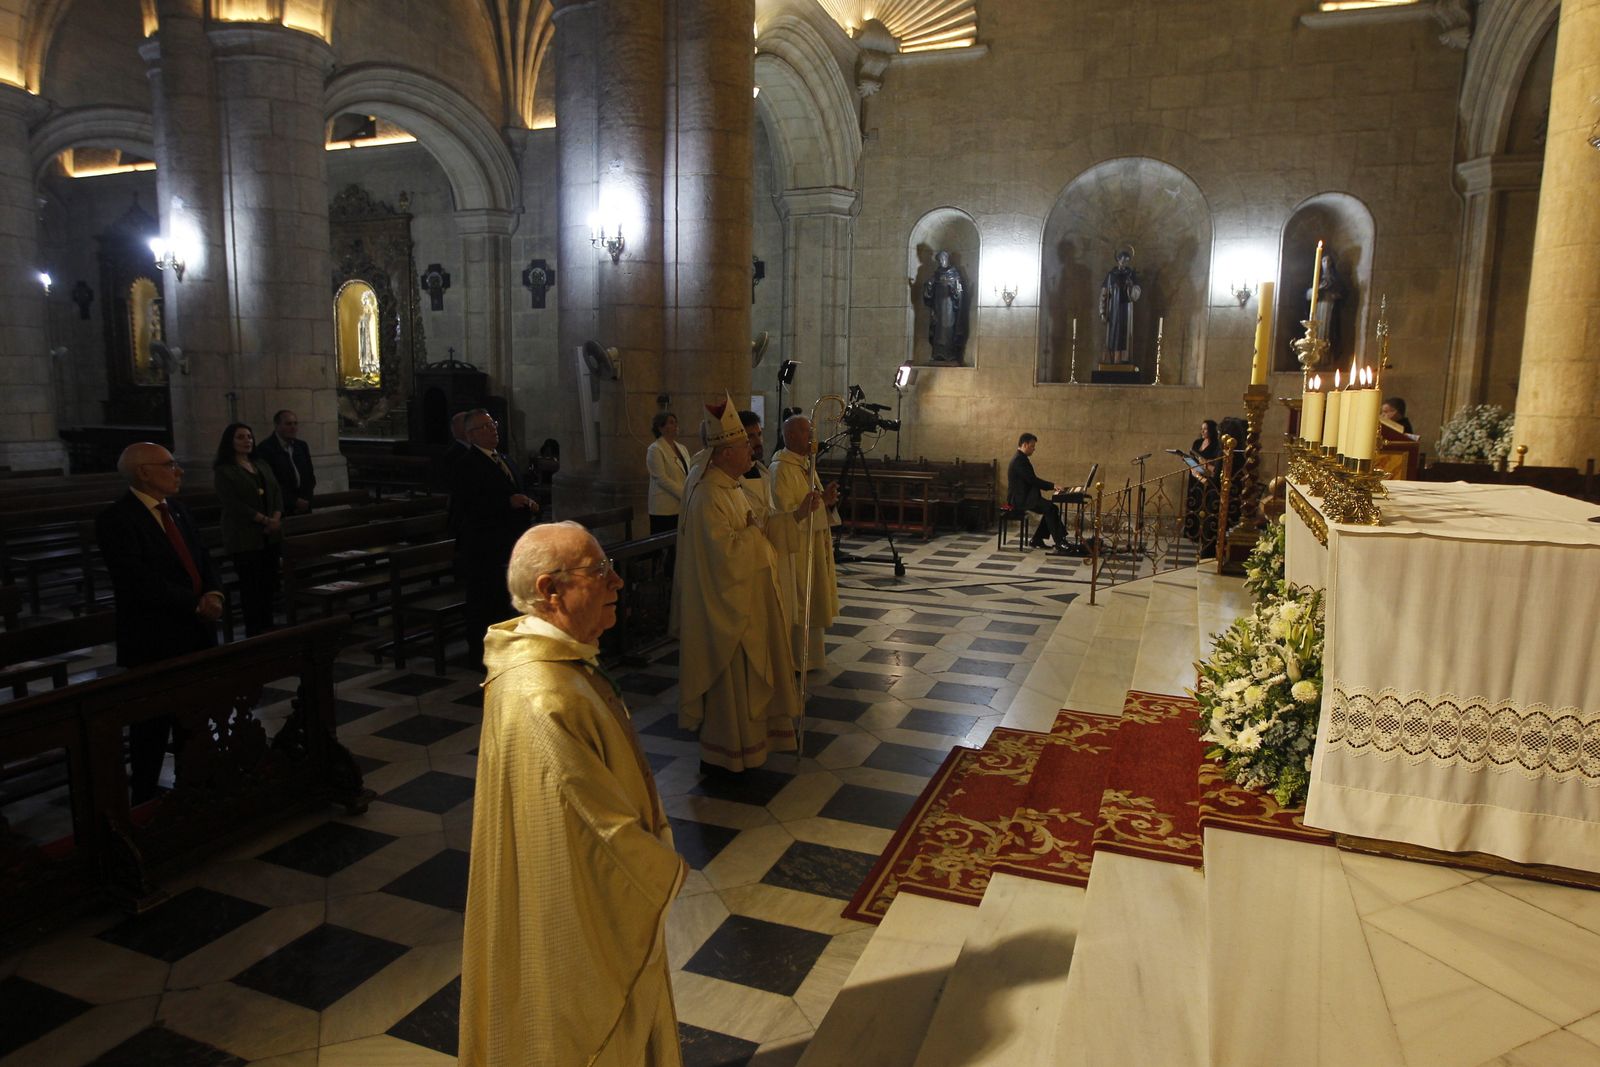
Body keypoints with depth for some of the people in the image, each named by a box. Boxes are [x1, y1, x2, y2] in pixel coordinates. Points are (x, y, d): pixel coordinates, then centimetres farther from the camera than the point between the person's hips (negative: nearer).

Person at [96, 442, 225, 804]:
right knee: (153, 726, 5)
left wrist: (214, 593, -9)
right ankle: (144, 799, 20)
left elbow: (203, 560, 11)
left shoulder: (176, 509, 12)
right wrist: (196, 604, -21)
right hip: (154, 641, -7)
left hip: (195, 635, 7)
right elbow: (140, 581, -23)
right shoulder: (115, 519, -13)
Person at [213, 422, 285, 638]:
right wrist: (264, 520, -16)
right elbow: (233, 503, -13)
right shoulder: (223, 471, -3)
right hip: (244, 537, -6)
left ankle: (268, 628, 13)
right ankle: (254, 632, 2)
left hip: (270, 535, 6)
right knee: (250, 586, -3)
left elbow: (277, 492, 10)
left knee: (268, 583, 5)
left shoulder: (262, 466, 18)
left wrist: (276, 518, -8)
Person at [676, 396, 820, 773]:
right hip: (726, 602, -10)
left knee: (750, 670, 19)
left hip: (750, 599, 10)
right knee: (729, 677, 1)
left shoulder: (734, 487, 9)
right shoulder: (709, 495, -22)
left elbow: (762, 533, 15)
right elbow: (725, 550, -29)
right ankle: (719, 755, 16)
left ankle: (745, 738, 34)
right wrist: (753, 530, -14)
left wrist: (798, 514, 9)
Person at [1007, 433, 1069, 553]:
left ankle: (1037, 539, 8)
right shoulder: (1019, 459, -17)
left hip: (1023, 496, 11)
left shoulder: (1021, 458, 17)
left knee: (1050, 509, 5)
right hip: (1019, 499, -11)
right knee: (1050, 508, -21)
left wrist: (1050, 487, 8)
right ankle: (1059, 543, -20)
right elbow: (1032, 480, -22)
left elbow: (1032, 480, 18)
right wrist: (1052, 486, -15)